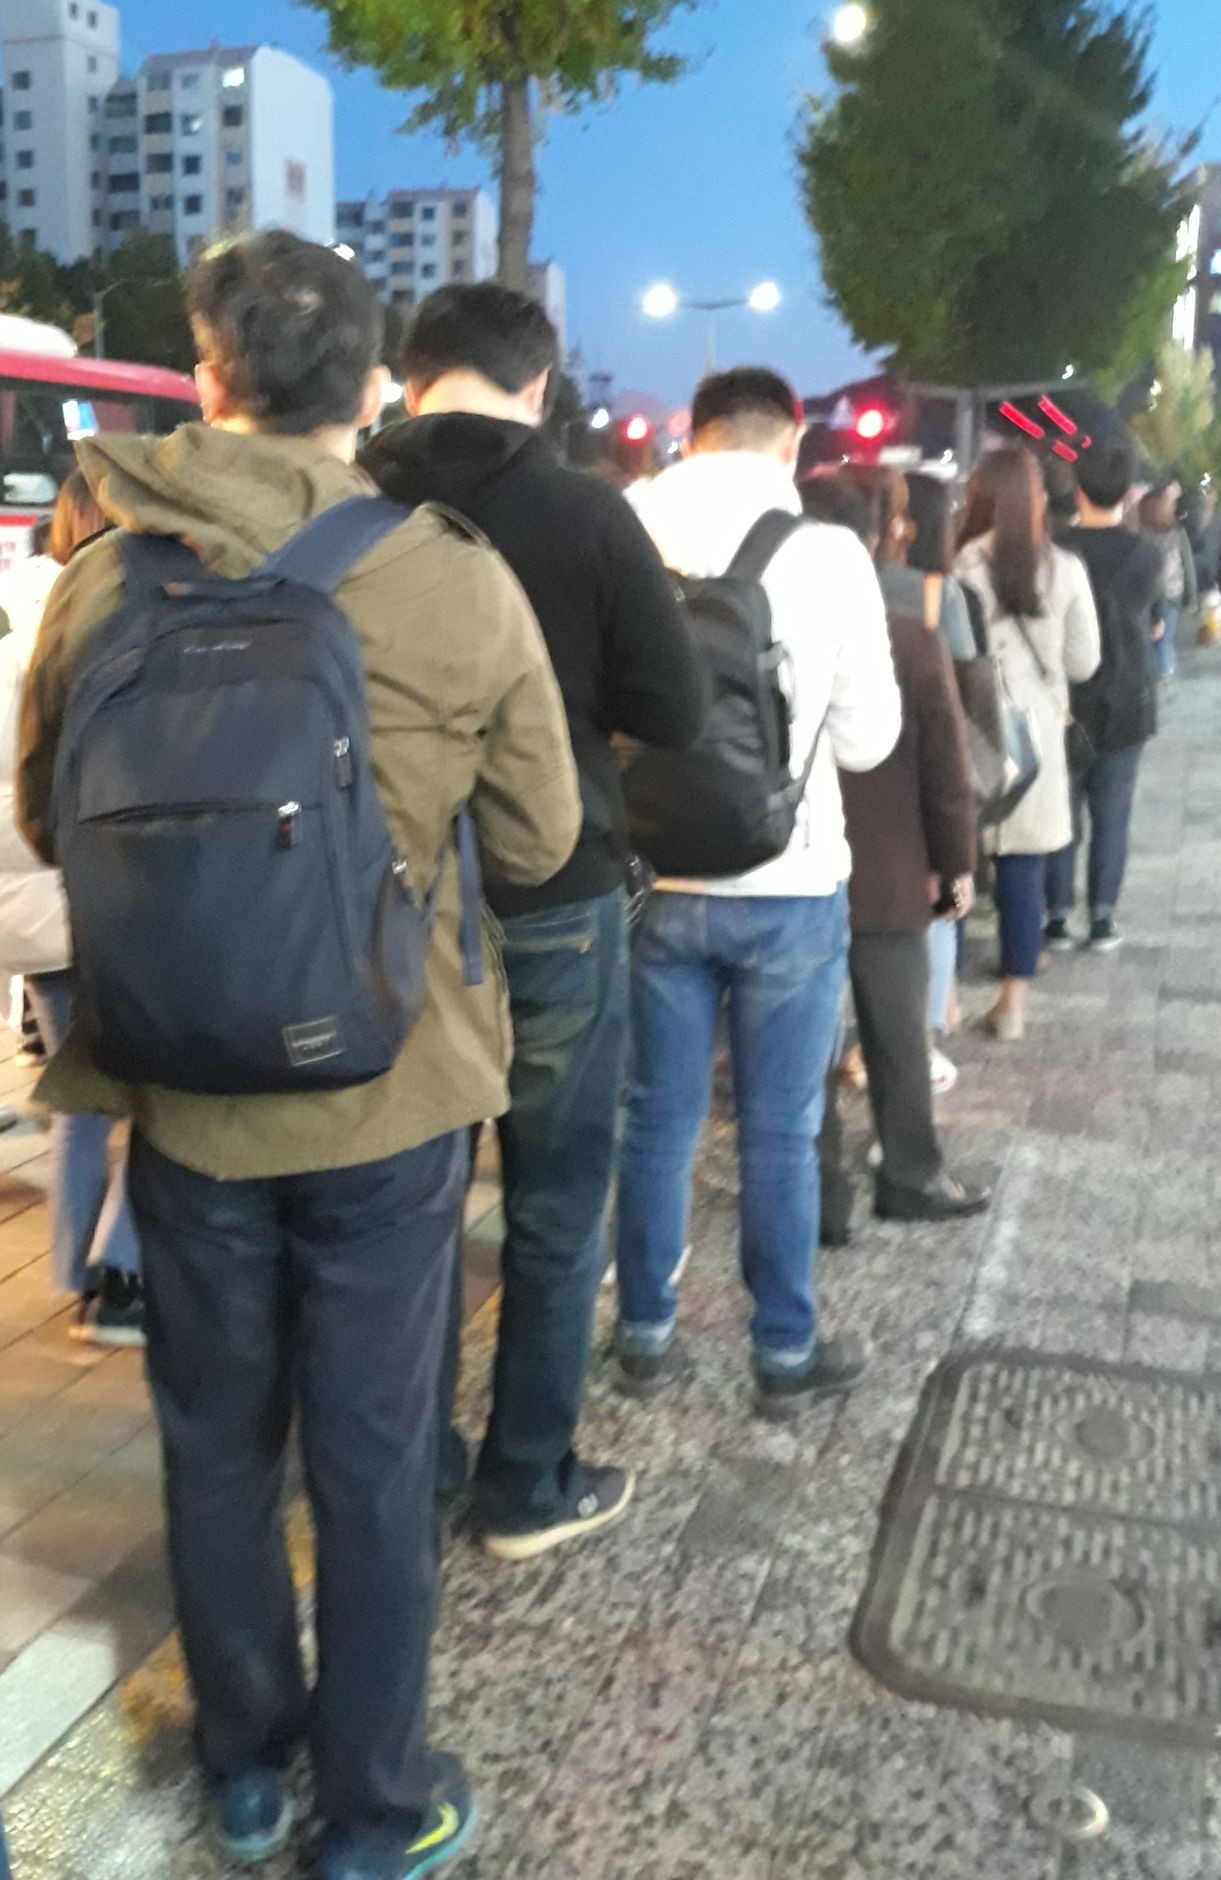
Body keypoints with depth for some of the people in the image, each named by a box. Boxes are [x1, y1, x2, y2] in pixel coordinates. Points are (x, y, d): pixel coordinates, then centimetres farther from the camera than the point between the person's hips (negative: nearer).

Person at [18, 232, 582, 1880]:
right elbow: (537, 841, -3)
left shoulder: (104, 579, -7)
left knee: (216, 1441, 19)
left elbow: (45, 817, 7)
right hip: (392, 1089, -1)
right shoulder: (464, 583, -12)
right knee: (372, 1453, 13)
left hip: (185, 1087, 2)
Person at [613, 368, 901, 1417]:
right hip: (789, 886, -2)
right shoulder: (829, 552, -9)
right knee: (779, 1133, 10)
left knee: (659, 1118, 15)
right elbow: (869, 740, -3)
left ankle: (645, 1334, 29)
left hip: (655, 879, 2)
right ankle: (786, 1354, 24)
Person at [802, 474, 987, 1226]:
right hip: (889, 877, -2)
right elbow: (947, 767, -7)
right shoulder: (913, 641, -11)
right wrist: (958, 862, 5)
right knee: (898, 1037, 11)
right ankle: (912, 1178, 22)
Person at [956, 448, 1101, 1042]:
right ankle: (1013, 1003, 14)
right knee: (1022, 870, 8)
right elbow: (1084, 665, 3)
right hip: (1032, 732, 1)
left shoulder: (958, 567, -9)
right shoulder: (1064, 570, -3)